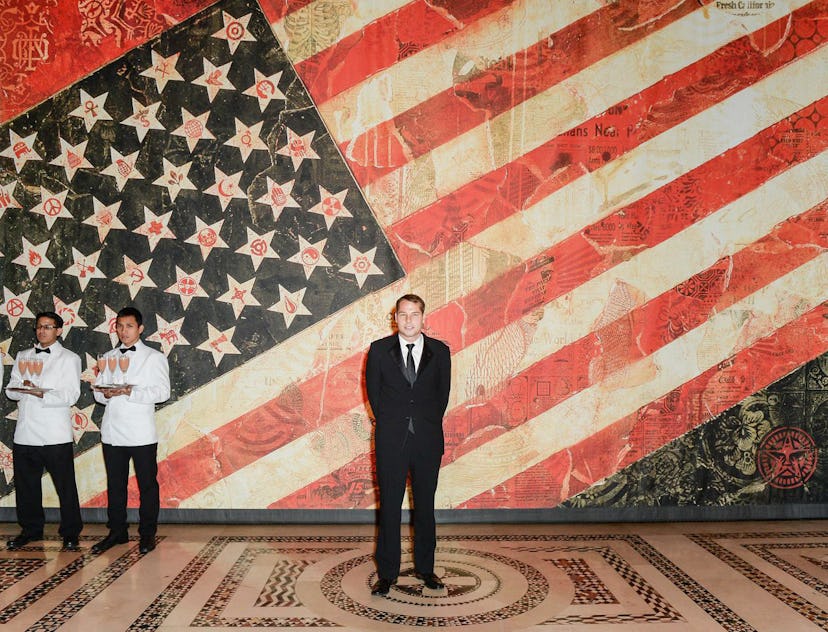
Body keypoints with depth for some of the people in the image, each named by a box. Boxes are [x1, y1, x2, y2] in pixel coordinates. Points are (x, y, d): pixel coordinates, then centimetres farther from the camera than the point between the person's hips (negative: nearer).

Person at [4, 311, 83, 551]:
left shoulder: (69, 358, 1)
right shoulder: (23, 357, 17)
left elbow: (71, 395, -8)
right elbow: (10, 390, 11)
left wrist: (42, 393, -23)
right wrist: (23, 387, -11)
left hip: (55, 435, -5)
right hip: (25, 433, 5)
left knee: (65, 486, 0)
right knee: (26, 485, 12)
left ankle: (70, 533, 11)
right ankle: (30, 529, 27)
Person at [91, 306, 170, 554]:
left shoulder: (154, 357, -1)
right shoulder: (108, 357, 14)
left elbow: (162, 392, -11)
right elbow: (97, 391, 12)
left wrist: (130, 391, -20)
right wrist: (106, 393, -11)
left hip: (141, 434, -4)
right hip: (112, 432, 4)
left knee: (147, 484, 3)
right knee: (115, 484, 12)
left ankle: (147, 534, 13)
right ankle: (117, 531, 24)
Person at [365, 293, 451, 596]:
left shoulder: (439, 351, 4)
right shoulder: (379, 350, 2)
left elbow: (443, 392, 10)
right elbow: (372, 390, 8)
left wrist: (429, 423, 8)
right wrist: (388, 423, 7)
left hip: (428, 440, 1)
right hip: (391, 440, -1)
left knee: (425, 506, 9)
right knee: (389, 507, 3)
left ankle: (425, 568, 24)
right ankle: (387, 573, 14)